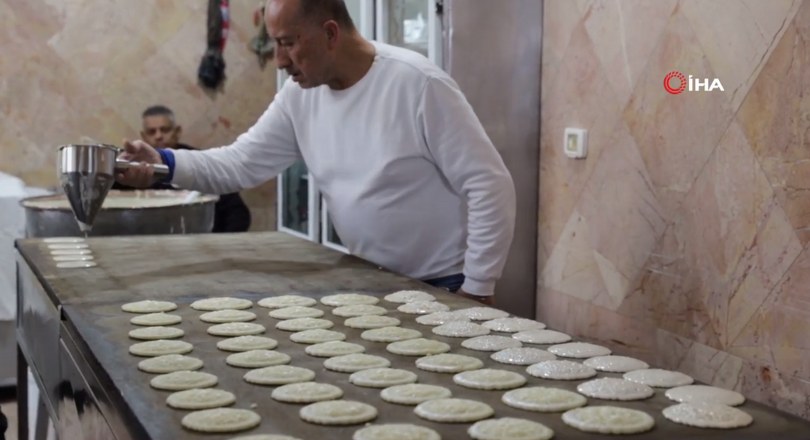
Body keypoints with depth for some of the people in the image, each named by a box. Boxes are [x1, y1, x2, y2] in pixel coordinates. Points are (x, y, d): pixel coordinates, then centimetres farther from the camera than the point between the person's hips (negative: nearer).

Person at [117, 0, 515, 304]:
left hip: (441, 286, -5)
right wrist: (165, 163, -17)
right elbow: (240, 163, 1)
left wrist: (476, 288, -18)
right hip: (368, 281, 6)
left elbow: (491, 186, -20)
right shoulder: (299, 95, -2)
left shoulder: (417, 83, -21)